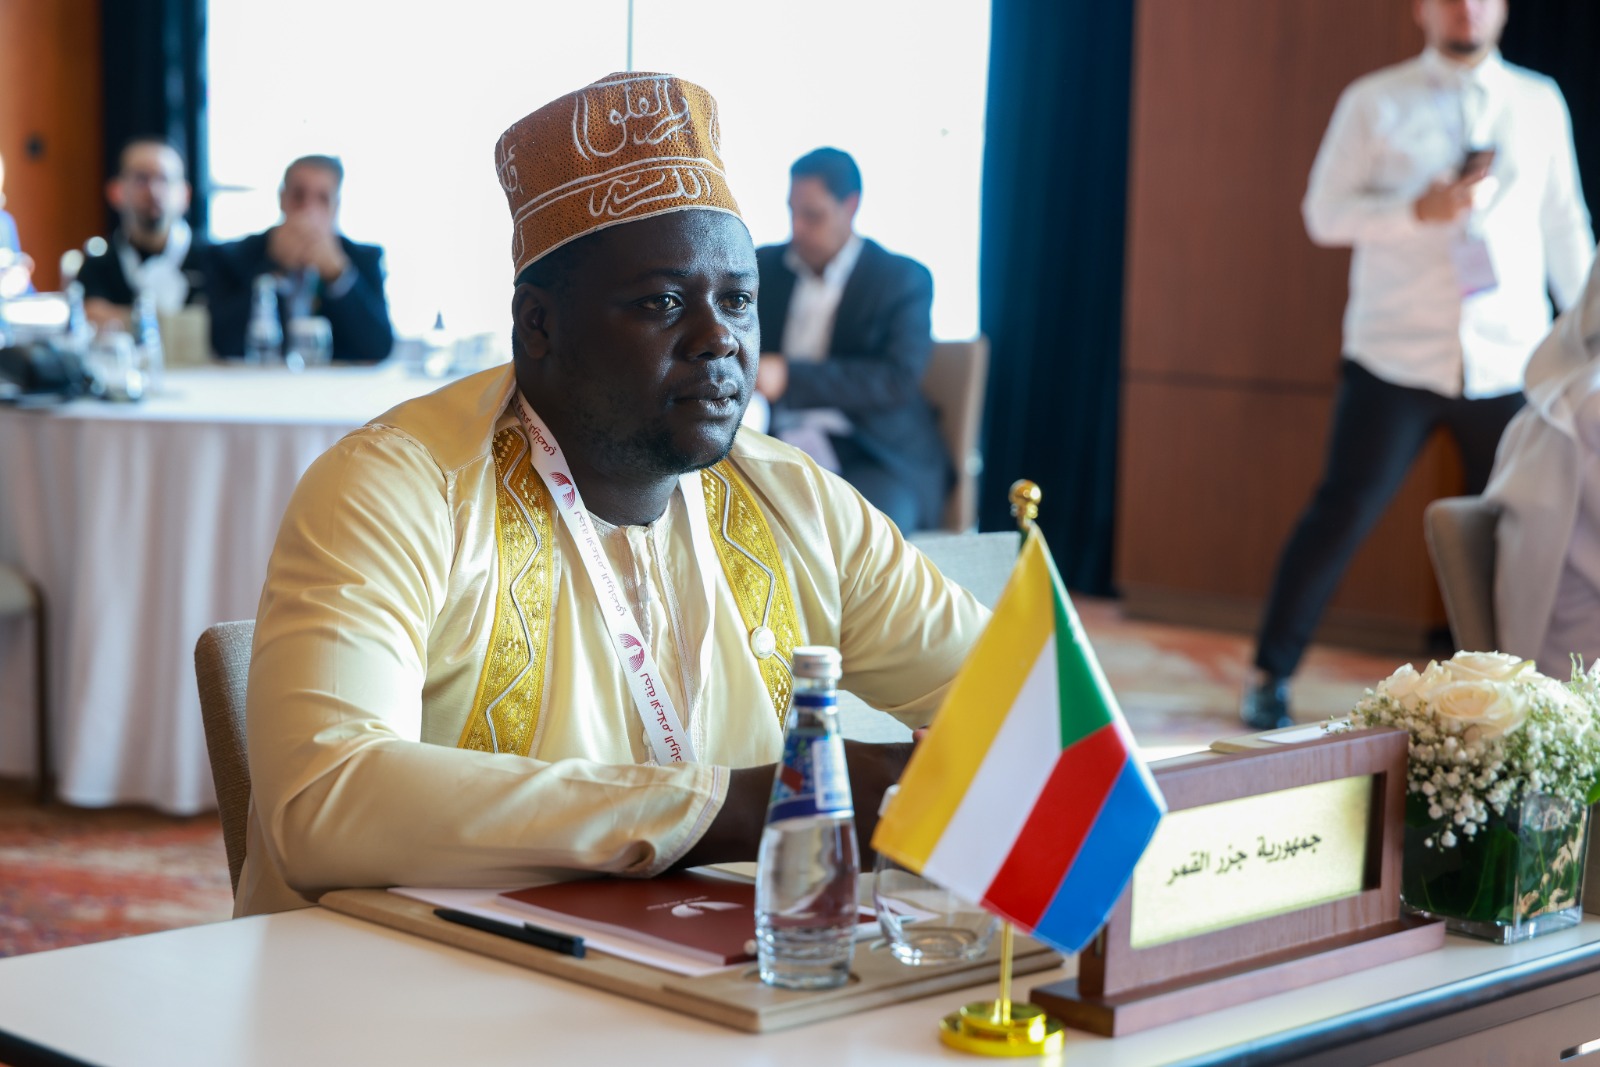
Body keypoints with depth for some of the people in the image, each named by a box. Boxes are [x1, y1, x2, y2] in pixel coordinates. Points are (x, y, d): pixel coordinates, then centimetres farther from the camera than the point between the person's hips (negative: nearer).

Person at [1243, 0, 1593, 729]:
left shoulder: (1539, 103, 11)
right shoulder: (1375, 102, 4)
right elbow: (1325, 212, 0)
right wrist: (1419, 211, -16)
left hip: (1509, 362, 3)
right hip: (1395, 359, -2)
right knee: (1342, 513, -5)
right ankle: (1271, 675, 7)